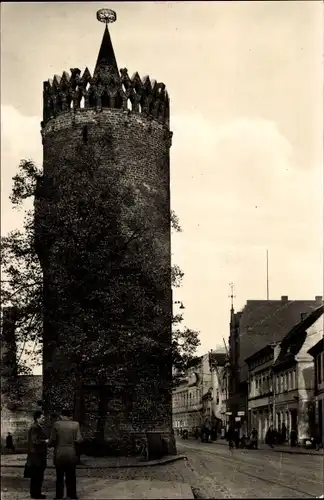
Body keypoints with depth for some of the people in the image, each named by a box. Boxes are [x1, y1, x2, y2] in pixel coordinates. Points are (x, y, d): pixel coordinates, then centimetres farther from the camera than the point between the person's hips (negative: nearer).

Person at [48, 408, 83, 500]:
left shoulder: (56, 424, -5)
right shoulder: (76, 424, -2)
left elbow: (52, 440, -5)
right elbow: (79, 440, -7)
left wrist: (50, 444, 16)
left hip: (59, 455, -1)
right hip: (72, 454, 1)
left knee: (60, 477, 8)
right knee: (71, 477, 9)